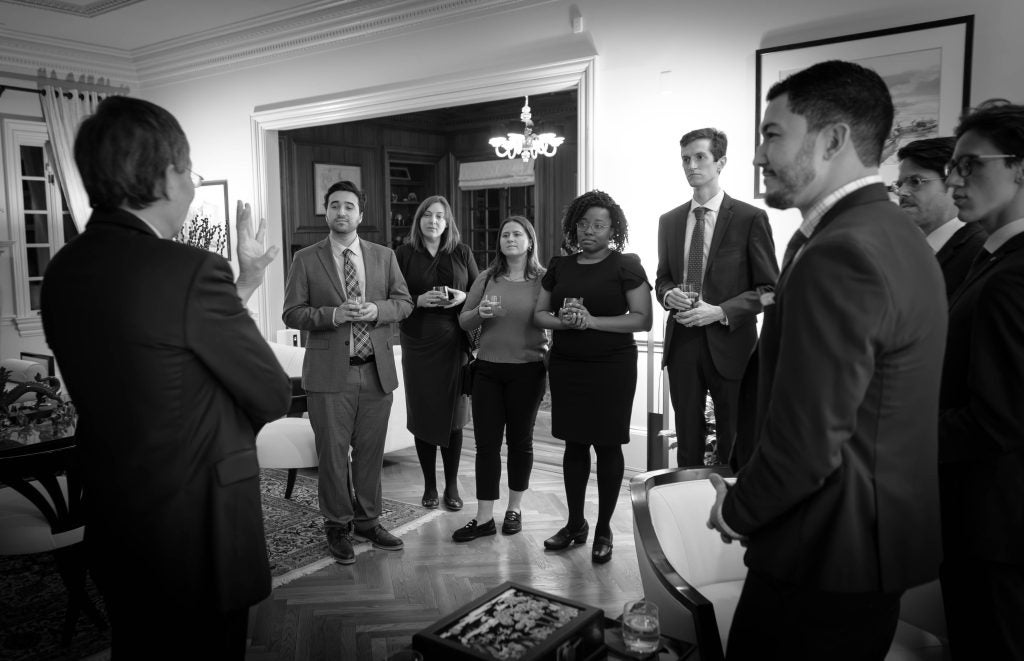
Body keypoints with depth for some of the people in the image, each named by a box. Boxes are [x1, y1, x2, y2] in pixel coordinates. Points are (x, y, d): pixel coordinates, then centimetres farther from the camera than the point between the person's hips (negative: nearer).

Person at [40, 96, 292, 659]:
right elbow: (274, 399, -14)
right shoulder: (192, 271, -23)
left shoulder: (62, 270, 1)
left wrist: (237, 290, 10)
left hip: (111, 533, 8)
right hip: (198, 536, -7)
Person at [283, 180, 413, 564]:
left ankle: (367, 521, 28)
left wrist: (376, 309, -12)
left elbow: (403, 302, 9)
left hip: (377, 370, 3)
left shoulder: (384, 256, 10)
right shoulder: (306, 260, 3)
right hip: (330, 372, -2)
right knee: (332, 454, 4)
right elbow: (292, 314, -2)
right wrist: (333, 314, -18)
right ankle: (338, 526, 22)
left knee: (371, 452, 11)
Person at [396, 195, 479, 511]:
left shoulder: (462, 253, 6)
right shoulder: (405, 254, 3)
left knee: (453, 414, 4)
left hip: (453, 343, 1)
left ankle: (452, 485, 18)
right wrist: (419, 300, -15)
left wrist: (463, 297, -11)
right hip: (418, 343, 0)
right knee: (422, 414, 4)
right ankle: (429, 485, 19)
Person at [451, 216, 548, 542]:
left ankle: (515, 508, 28)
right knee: (486, 442, 3)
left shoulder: (544, 279, -1)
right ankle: (484, 518, 12)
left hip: (527, 370, -2)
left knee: (520, 440, 10)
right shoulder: (487, 279, 6)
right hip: (488, 369, 2)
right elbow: (463, 322, 7)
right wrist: (480, 312, -13)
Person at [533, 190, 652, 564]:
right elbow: (539, 314, 12)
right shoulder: (560, 266, 12)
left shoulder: (625, 265, -2)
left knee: (607, 445, 3)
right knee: (574, 444, 10)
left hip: (611, 366, -4)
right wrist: (562, 321, -9)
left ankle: (604, 530, 17)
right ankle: (575, 524, 24)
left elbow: (643, 319, -9)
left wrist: (592, 321, -17)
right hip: (566, 365, 4)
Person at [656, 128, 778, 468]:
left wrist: (720, 311, -17)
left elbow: (769, 288, -4)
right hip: (681, 342, 4)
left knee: (733, 446, 7)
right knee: (687, 440, 11)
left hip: (729, 343, -3)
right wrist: (668, 294, -5)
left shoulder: (750, 218, -4)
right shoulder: (669, 221, 10)